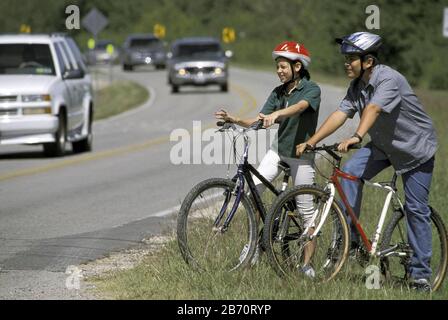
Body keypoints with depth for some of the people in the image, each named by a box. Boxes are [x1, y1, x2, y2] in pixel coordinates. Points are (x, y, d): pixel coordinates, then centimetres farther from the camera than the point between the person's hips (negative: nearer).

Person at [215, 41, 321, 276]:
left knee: (306, 211, 0)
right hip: (278, 149, 5)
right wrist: (234, 120, -18)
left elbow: (299, 107, -32)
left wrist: (275, 115, -50)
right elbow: (258, 122, 0)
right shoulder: (278, 93, 7)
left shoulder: (311, 89, -10)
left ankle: (307, 264, 8)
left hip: (301, 154, -5)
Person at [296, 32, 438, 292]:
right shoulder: (357, 87, -4)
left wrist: (356, 137, -58)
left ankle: (421, 273, 5)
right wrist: (310, 143, -19)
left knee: (416, 210, -4)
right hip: (383, 145, 6)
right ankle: (350, 238, -15)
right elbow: (340, 114, -10)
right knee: (350, 172, -19)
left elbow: (373, 109, -43)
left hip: (416, 148, -6)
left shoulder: (389, 80, -28)